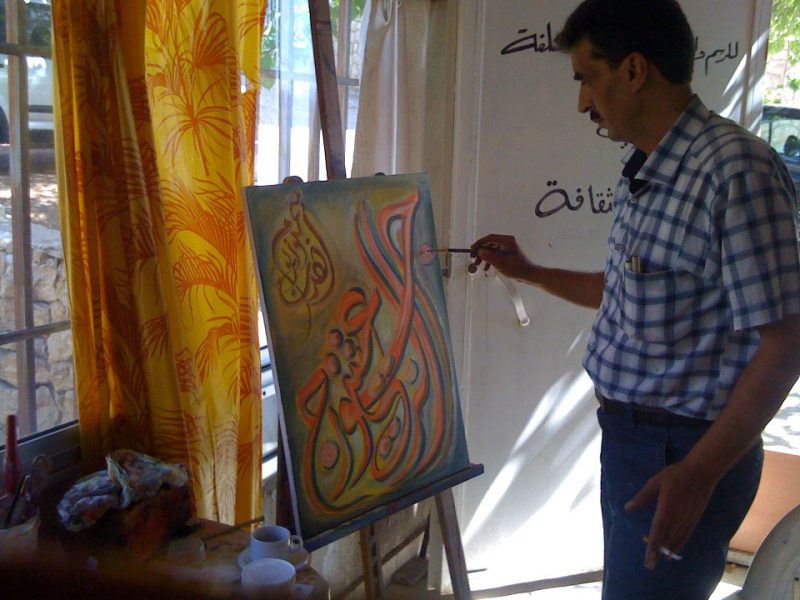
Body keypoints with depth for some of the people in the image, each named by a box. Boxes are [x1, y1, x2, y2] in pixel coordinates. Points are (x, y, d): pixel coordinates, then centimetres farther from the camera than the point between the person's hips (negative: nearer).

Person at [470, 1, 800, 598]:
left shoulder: (736, 169, -23)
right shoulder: (643, 174, 7)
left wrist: (699, 474, -26)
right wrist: (529, 272, 22)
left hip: (683, 455, -9)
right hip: (627, 436, 9)